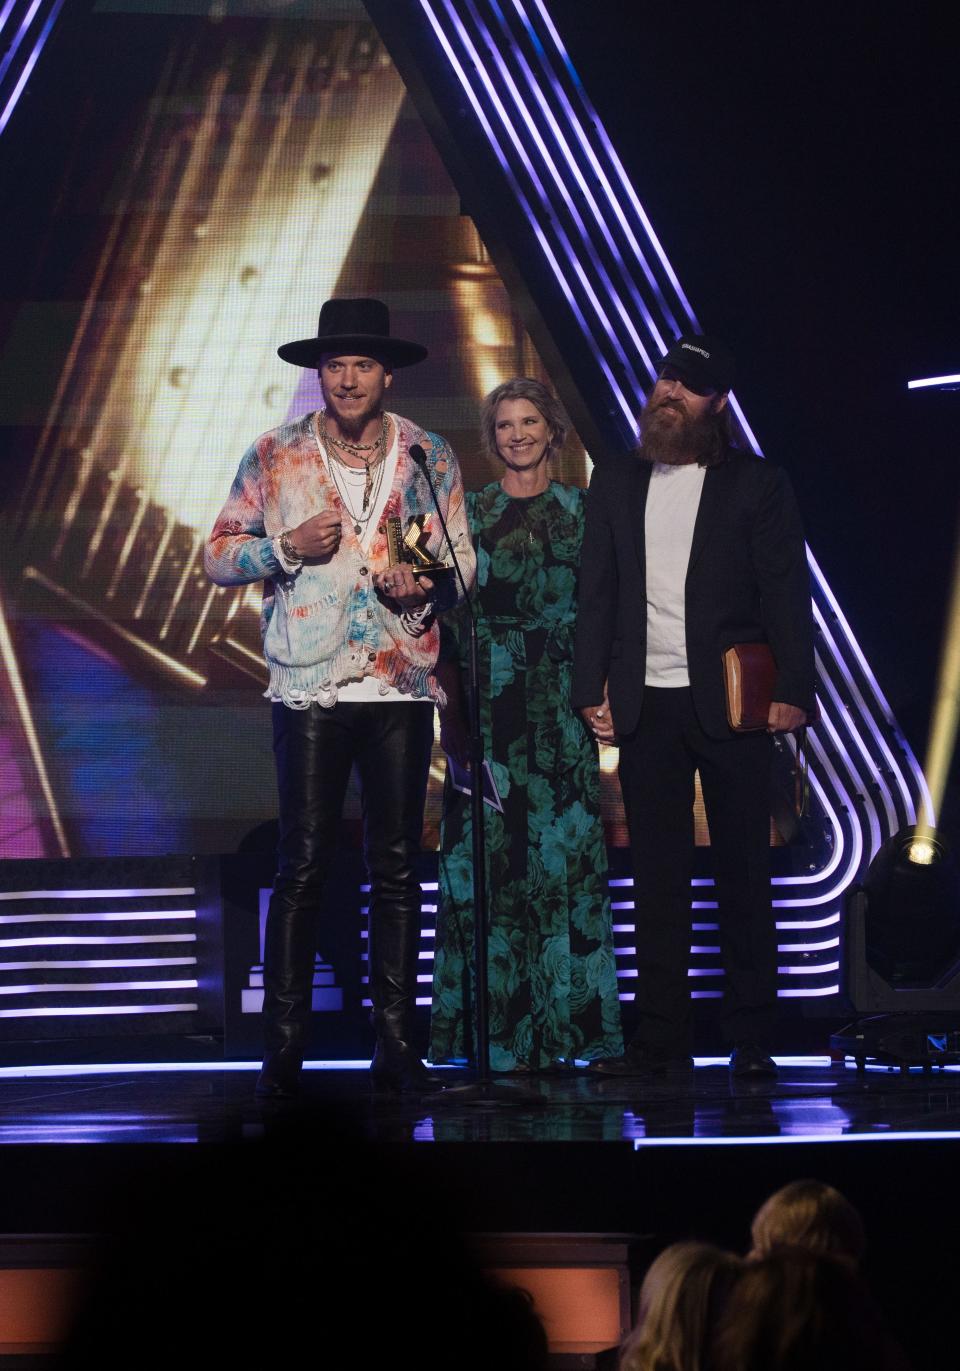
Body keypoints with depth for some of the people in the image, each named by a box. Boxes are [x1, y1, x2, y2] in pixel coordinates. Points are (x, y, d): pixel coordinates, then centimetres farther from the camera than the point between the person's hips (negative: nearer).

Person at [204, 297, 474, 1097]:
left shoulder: (431, 457, 7)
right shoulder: (274, 457, 4)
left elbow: (463, 558, 10)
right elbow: (219, 555, 6)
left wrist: (426, 582, -11)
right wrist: (287, 547, -11)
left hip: (403, 683, 2)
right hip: (310, 683, -2)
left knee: (397, 866, 5)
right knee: (303, 865, -4)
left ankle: (396, 1043, 11)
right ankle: (284, 1049, 1)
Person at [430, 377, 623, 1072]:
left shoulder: (581, 510, 7)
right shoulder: (471, 512, 8)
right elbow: (450, 612, 5)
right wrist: (452, 702, -5)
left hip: (560, 707, 0)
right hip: (487, 703, 0)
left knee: (562, 852, -3)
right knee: (485, 855, -3)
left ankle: (561, 1025, 2)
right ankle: (493, 1029, 1)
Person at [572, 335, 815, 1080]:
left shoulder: (759, 485, 4)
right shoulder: (617, 483, 13)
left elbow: (786, 594, 0)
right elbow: (597, 593, 12)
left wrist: (793, 690, -9)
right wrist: (591, 688, 3)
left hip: (729, 704, -3)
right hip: (645, 705, 3)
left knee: (743, 872, 0)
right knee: (657, 875, 4)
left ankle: (753, 1038, 4)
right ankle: (661, 1038, 8)